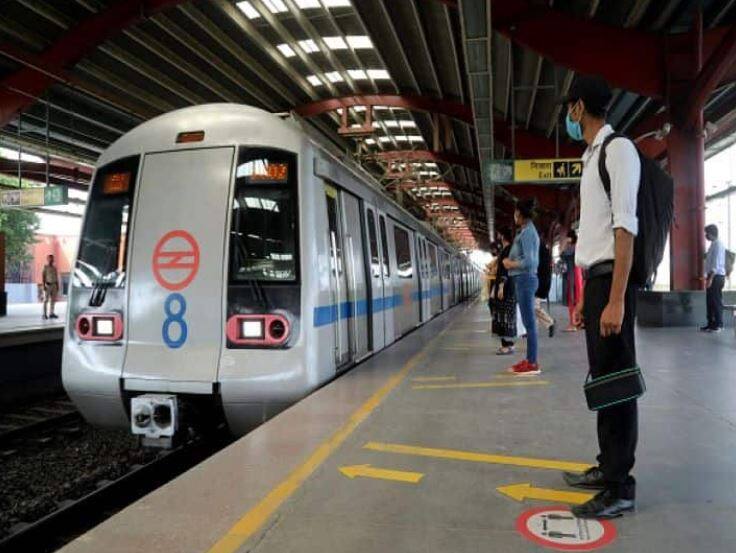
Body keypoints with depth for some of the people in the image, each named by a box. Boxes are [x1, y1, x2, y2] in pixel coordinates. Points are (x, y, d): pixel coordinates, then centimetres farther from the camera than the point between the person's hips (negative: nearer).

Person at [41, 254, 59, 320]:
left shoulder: (54, 267, 13)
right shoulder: (45, 267, -4)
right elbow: (42, 276, -8)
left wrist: (57, 286, 11)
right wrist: (43, 285, -15)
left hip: (54, 285, 5)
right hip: (47, 285, -5)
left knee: (53, 300, 4)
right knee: (46, 300, -3)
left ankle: (52, 313, 9)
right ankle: (45, 314, -1)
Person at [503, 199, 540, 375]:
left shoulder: (526, 232, -12)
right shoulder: (528, 230, 16)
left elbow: (529, 262, -20)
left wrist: (510, 264, -7)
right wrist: (512, 261, 8)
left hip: (524, 279, -10)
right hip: (525, 279, 10)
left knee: (529, 322, -7)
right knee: (528, 321, 12)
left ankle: (532, 364, -3)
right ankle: (529, 360, 18)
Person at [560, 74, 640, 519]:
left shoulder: (618, 149, -8)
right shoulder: (592, 157, 19)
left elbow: (625, 228, -17)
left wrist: (616, 299, -23)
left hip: (611, 281, -9)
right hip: (595, 280, 9)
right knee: (601, 378, 14)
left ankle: (621, 488, 6)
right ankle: (607, 467, 27)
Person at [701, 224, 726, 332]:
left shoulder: (718, 244, -13)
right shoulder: (714, 244, 16)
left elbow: (716, 263, -19)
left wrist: (710, 278, -22)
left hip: (716, 276, -9)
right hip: (713, 276, 9)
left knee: (716, 301, -4)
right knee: (710, 301, 11)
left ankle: (718, 325, 1)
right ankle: (711, 324, 16)